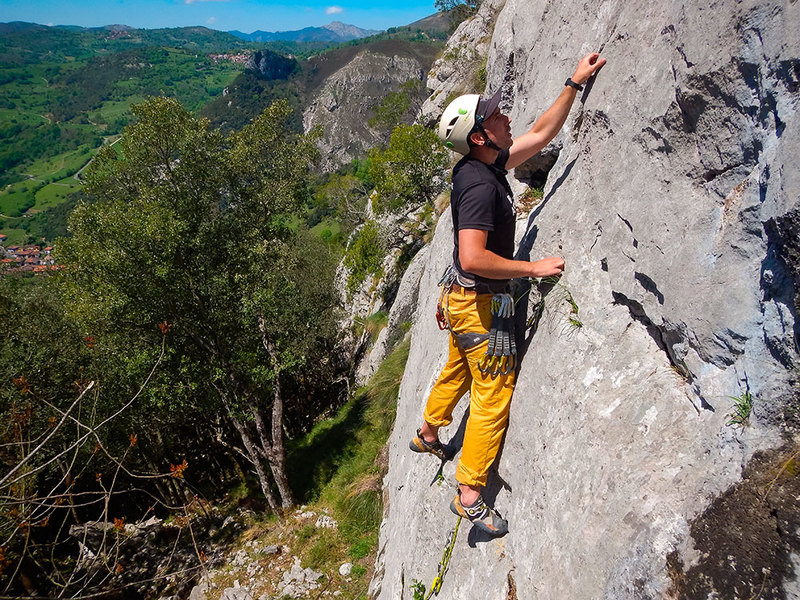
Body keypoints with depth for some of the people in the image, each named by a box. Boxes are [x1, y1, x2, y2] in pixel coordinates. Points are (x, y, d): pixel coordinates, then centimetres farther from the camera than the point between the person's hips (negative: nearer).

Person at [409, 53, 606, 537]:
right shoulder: (479, 185, -26)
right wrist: (534, 267, -26)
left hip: (464, 299, 10)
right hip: (479, 304, -10)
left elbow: (541, 134, 14)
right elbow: (473, 258, -34)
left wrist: (574, 84, 13)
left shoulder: (484, 166, 3)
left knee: (457, 371, 27)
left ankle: (427, 434, 50)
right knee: (494, 392, 0)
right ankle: (470, 493, 11)